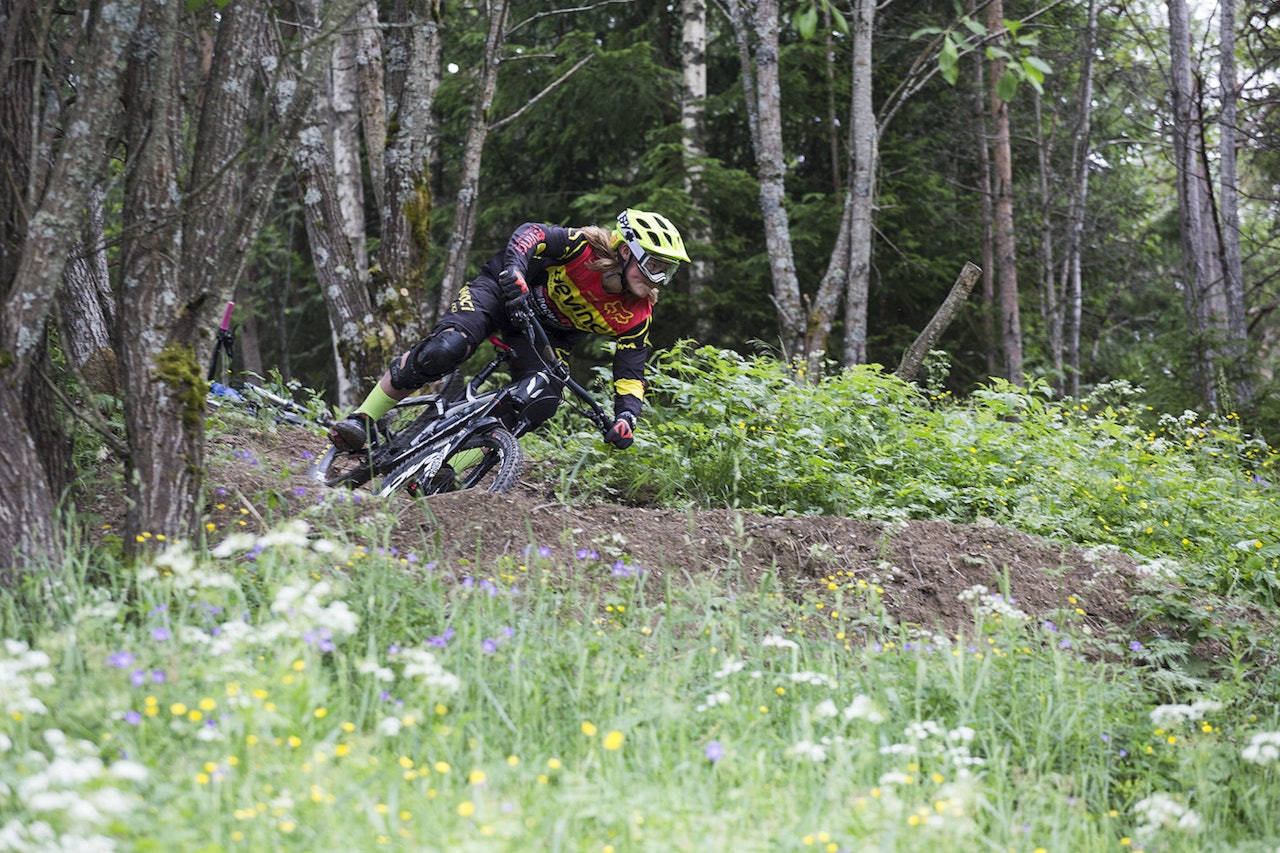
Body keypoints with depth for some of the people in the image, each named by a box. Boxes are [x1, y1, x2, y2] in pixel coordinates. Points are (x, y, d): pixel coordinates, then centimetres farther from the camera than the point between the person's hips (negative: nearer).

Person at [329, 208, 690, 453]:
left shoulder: (635, 316, -14)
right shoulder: (586, 246, -26)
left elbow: (631, 372, -10)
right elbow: (531, 233, -30)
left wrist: (626, 417, -29)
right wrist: (514, 271, -49)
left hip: (548, 331, 5)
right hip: (504, 291, -5)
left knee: (541, 405, -21)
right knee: (444, 350, -30)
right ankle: (362, 421, -16)